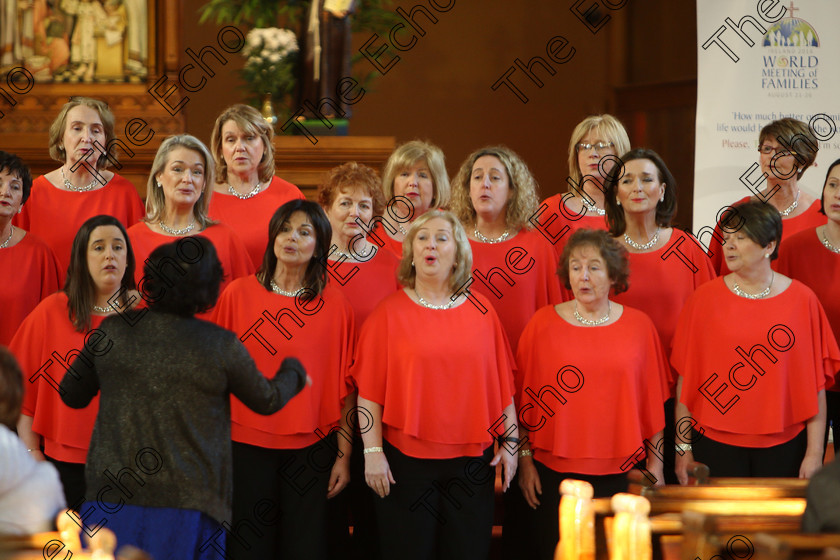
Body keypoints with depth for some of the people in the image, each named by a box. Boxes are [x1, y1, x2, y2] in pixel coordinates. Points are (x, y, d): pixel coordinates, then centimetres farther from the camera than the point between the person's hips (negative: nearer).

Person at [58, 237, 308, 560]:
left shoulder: (112, 332, -1)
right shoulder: (221, 346, -6)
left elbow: (72, 395, 13)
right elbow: (266, 400, 10)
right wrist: (293, 373, 31)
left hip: (111, 498, 2)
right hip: (185, 505, -2)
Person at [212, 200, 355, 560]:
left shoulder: (335, 304, 1)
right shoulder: (238, 294, 1)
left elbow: (345, 387, 2)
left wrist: (344, 455, -1)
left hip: (312, 449, 0)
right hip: (246, 446, 0)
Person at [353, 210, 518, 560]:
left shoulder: (480, 311, 7)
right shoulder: (389, 313, 0)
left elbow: (502, 383, 9)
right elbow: (370, 390, -3)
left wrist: (510, 441, 5)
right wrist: (372, 451, -8)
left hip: (471, 460, 2)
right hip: (406, 460, -2)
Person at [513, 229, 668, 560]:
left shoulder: (638, 325, 3)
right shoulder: (543, 323, 0)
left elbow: (653, 401, 7)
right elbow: (523, 398, 4)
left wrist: (655, 462, 7)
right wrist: (525, 459, 2)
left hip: (620, 471, 1)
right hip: (553, 472, -1)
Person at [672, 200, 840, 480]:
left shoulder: (802, 299, 0)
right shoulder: (704, 298, 0)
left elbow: (816, 383, 0)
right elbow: (685, 379, 1)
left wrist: (815, 453, -3)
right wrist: (683, 447, 0)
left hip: (783, 447, 0)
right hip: (716, 445, 0)